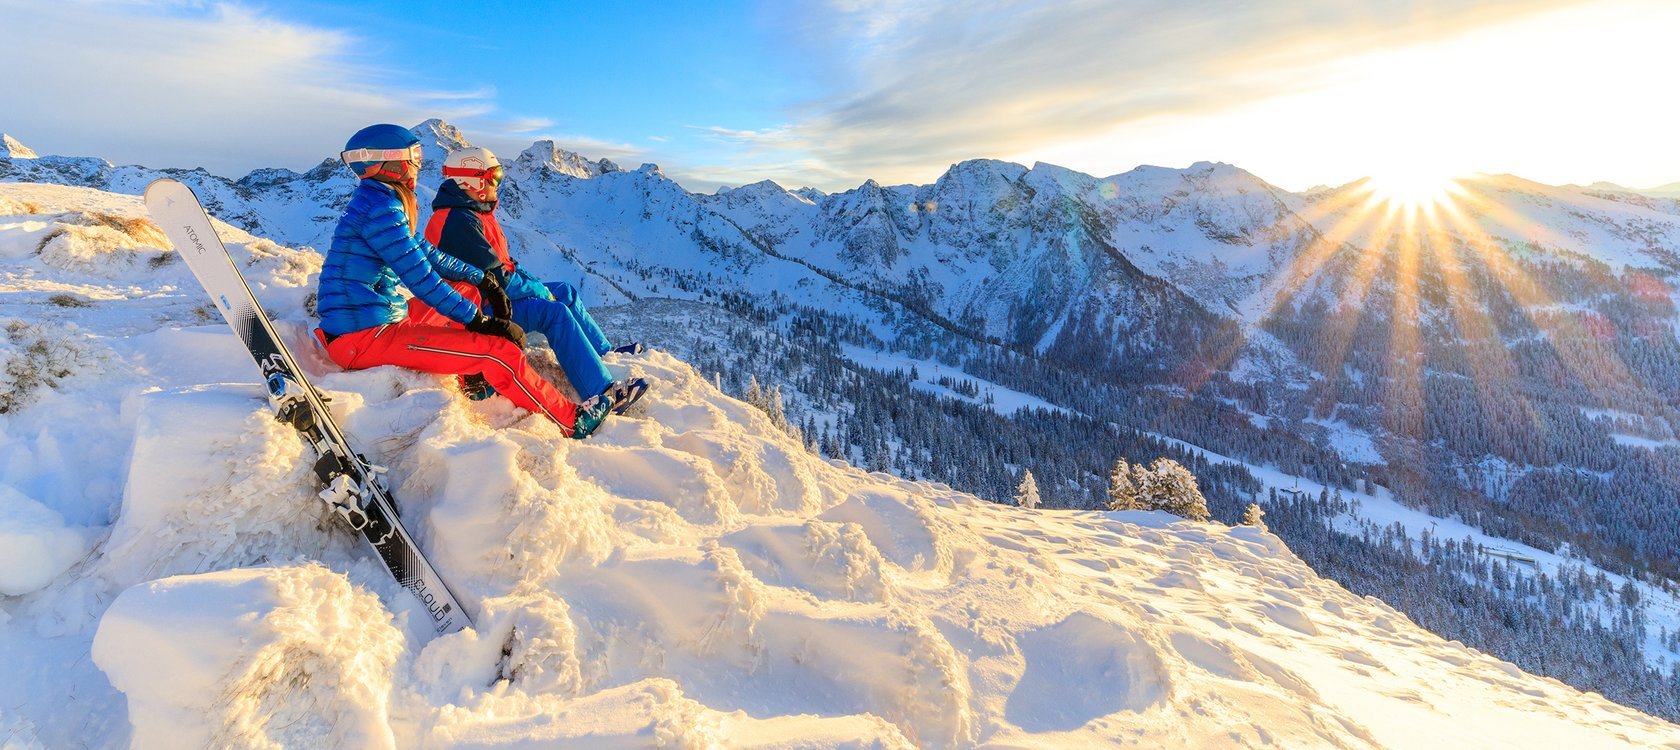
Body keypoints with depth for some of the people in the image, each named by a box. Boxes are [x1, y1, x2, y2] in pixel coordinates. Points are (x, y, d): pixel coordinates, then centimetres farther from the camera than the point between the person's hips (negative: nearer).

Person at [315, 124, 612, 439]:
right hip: (363, 338, -11)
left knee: (468, 290, 24)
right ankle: (574, 422, -9)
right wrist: (477, 320, -18)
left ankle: (475, 377, 14)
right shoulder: (380, 206, -17)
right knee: (498, 351, -19)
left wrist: (482, 279, 18)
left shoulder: (379, 200, 14)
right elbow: (420, 277, -22)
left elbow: (426, 252, 20)